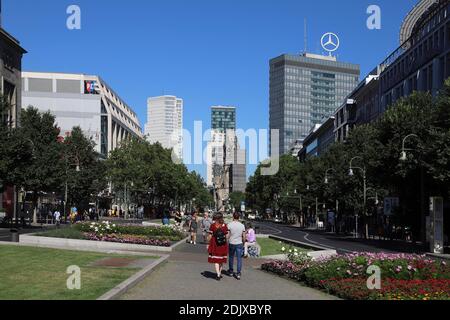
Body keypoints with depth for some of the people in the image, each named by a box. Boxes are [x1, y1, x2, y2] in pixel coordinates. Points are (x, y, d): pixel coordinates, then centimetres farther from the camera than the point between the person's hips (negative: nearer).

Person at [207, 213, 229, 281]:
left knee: (216, 260, 2)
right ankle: (220, 273, 23)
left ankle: (218, 274, -7)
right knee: (222, 260, 15)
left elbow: (210, 236, -6)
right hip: (223, 245, 3)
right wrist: (226, 244, 11)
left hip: (215, 245, -3)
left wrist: (208, 244, 4)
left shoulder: (213, 225, -8)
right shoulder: (225, 225, 0)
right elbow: (226, 236, 1)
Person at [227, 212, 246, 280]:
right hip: (239, 244, 1)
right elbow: (244, 237, 2)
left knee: (231, 257, 16)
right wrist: (243, 243, 17)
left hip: (231, 243, -1)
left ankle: (231, 271, 31)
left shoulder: (230, 225, -8)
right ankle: (238, 274, -1)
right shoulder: (242, 225, -1)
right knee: (239, 258, 3)